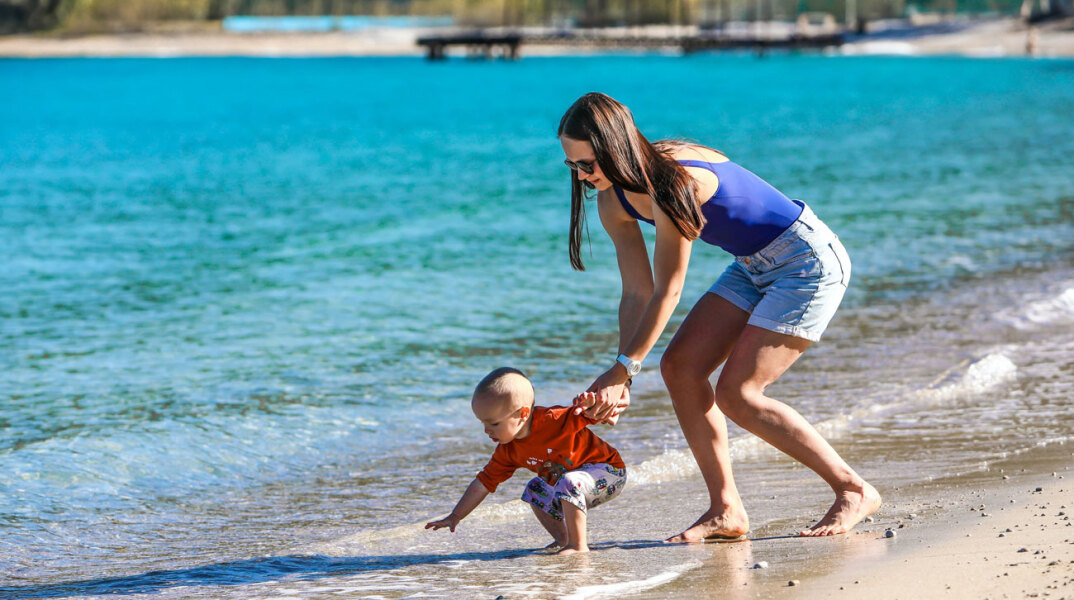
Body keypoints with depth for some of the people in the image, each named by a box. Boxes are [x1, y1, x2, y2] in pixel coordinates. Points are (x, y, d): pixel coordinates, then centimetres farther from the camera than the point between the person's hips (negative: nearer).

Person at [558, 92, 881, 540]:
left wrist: (623, 368, -20)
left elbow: (667, 292, -25)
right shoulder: (615, 201, -3)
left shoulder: (672, 181, -31)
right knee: (680, 366, -2)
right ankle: (726, 511, 3)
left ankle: (854, 490, -4)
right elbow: (637, 294, 0)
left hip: (808, 262, -9)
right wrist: (622, 377, -10)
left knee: (737, 393, -14)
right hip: (755, 267, 9)